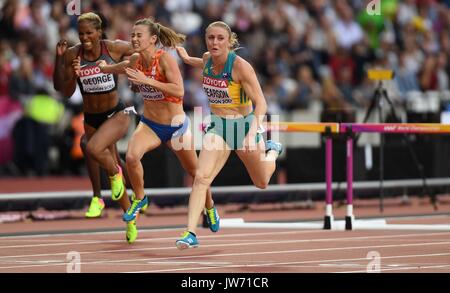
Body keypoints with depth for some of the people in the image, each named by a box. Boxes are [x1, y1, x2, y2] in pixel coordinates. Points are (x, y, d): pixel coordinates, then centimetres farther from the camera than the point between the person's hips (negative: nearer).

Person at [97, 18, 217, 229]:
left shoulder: (165, 59, -22)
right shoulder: (135, 60, -5)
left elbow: (179, 91, -33)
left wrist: (147, 81, -36)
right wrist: (105, 67, 23)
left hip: (176, 126, -3)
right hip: (149, 124, 4)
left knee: (195, 172, 14)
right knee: (131, 157, -26)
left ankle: (210, 208, 41)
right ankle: (139, 198, -2)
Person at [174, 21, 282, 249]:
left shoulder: (240, 66, -24)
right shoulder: (207, 59, -6)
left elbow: (260, 104, -25)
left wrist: (252, 132, -38)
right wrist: (187, 59, 22)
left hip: (244, 125, -3)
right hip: (218, 127, 3)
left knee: (261, 183, 20)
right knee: (201, 177, -20)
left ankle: (272, 151, 54)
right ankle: (190, 234, -22)